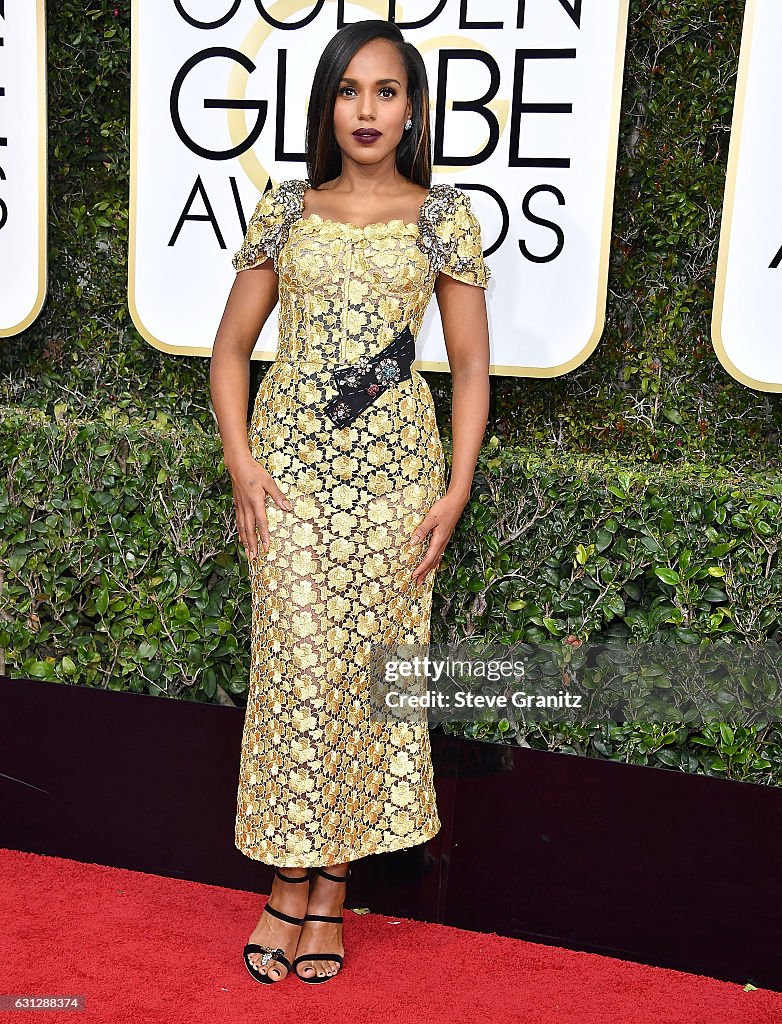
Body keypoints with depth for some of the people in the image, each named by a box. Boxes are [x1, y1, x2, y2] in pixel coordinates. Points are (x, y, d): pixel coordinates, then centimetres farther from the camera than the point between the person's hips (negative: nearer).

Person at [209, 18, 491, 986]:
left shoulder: (444, 216, 4)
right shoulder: (286, 210, 7)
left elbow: (470, 366, 5)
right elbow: (230, 346, 10)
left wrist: (456, 490, -4)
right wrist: (240, 462, -3)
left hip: (393, 470, 0)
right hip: (289, 467, 1)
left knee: (371, 663, 3)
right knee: (296, 663, -2)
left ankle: (332, 883, 18)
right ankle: (289, 882, 13)